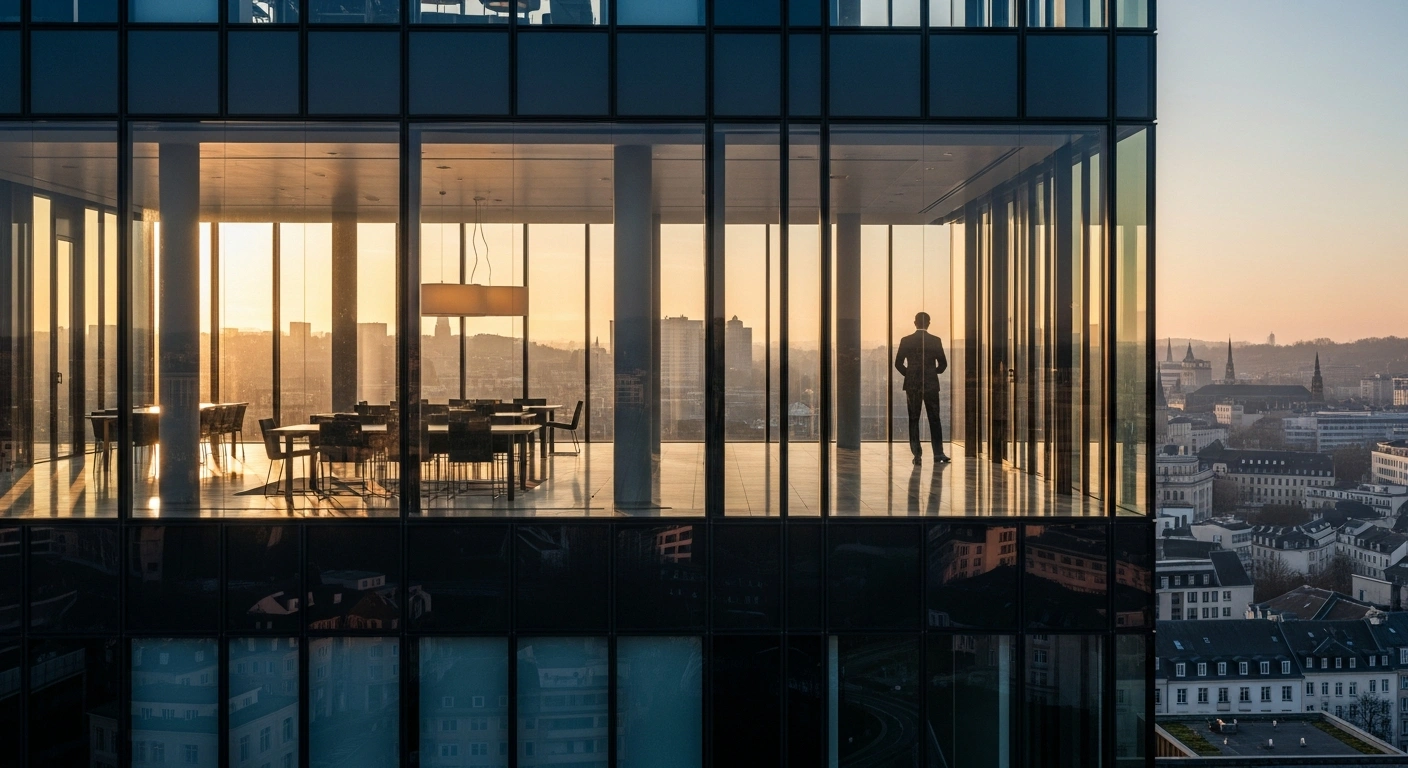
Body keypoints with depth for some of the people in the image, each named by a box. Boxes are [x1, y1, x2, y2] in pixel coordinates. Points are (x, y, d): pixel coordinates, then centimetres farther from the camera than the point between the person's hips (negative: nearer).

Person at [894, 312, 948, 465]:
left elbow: (898, 363, -1)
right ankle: (938, 453, 5)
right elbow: (943, 364, 0)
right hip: (931, 384, 0)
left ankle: (917, 454, 1)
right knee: (934, 420, 6)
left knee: (914, 420, 5)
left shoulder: (906, 341, -2)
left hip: (912, 385, 0)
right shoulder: (935, 341, -3)